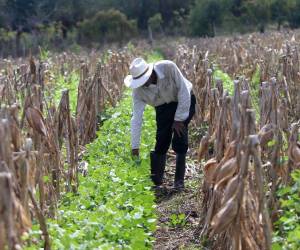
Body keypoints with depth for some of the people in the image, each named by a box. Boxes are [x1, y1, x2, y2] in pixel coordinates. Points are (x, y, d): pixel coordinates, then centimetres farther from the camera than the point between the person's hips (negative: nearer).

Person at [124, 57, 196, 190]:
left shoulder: (168, 68, -34)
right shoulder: (138, 90, -23)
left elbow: (184, 91, -25)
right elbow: (136, 118, -20)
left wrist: (179, 119, -21)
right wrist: (135, 147, -20)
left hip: (184, 101, -3)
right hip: (163, 107, 3)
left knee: (179, 138, -15)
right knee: (161, 141, -8)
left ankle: (179, 181, -6)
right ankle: (156, 180, 6)